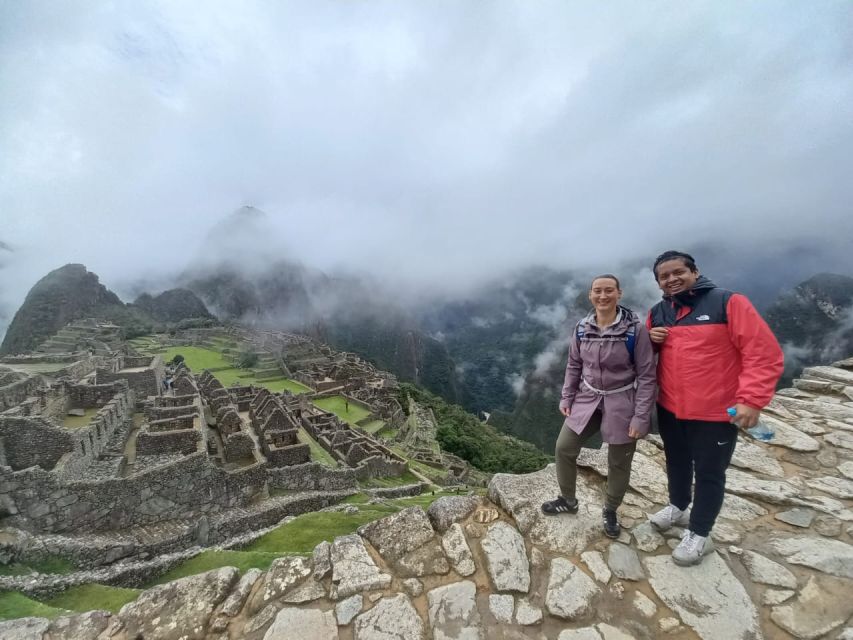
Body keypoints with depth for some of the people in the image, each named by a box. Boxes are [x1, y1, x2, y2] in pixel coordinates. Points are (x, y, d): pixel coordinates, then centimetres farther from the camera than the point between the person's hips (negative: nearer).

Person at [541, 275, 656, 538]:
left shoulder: (636, 329, -15)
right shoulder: (582, 328, -3)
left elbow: (646, 375, -12)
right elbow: (573, 366, 8)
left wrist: (641, 416, -14)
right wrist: (566, 397, 5)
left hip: (622, 404, -4)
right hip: (587, 400, 4)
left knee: (619, 462, 12)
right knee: (564, 448, 7)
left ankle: (610, 511, 37)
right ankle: (568, 500, 31)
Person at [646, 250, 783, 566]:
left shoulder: (728, 303, -14)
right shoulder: (657, 313, 3)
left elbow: (764, 353, -15)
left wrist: (751, 400, -22)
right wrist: (650, 341, -7)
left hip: (716, 412, -5)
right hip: (669, 408, 5)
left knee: (709, 473, 11)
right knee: (676, 463, 23)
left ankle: (699, 535, 29)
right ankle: (678, 508, 46)